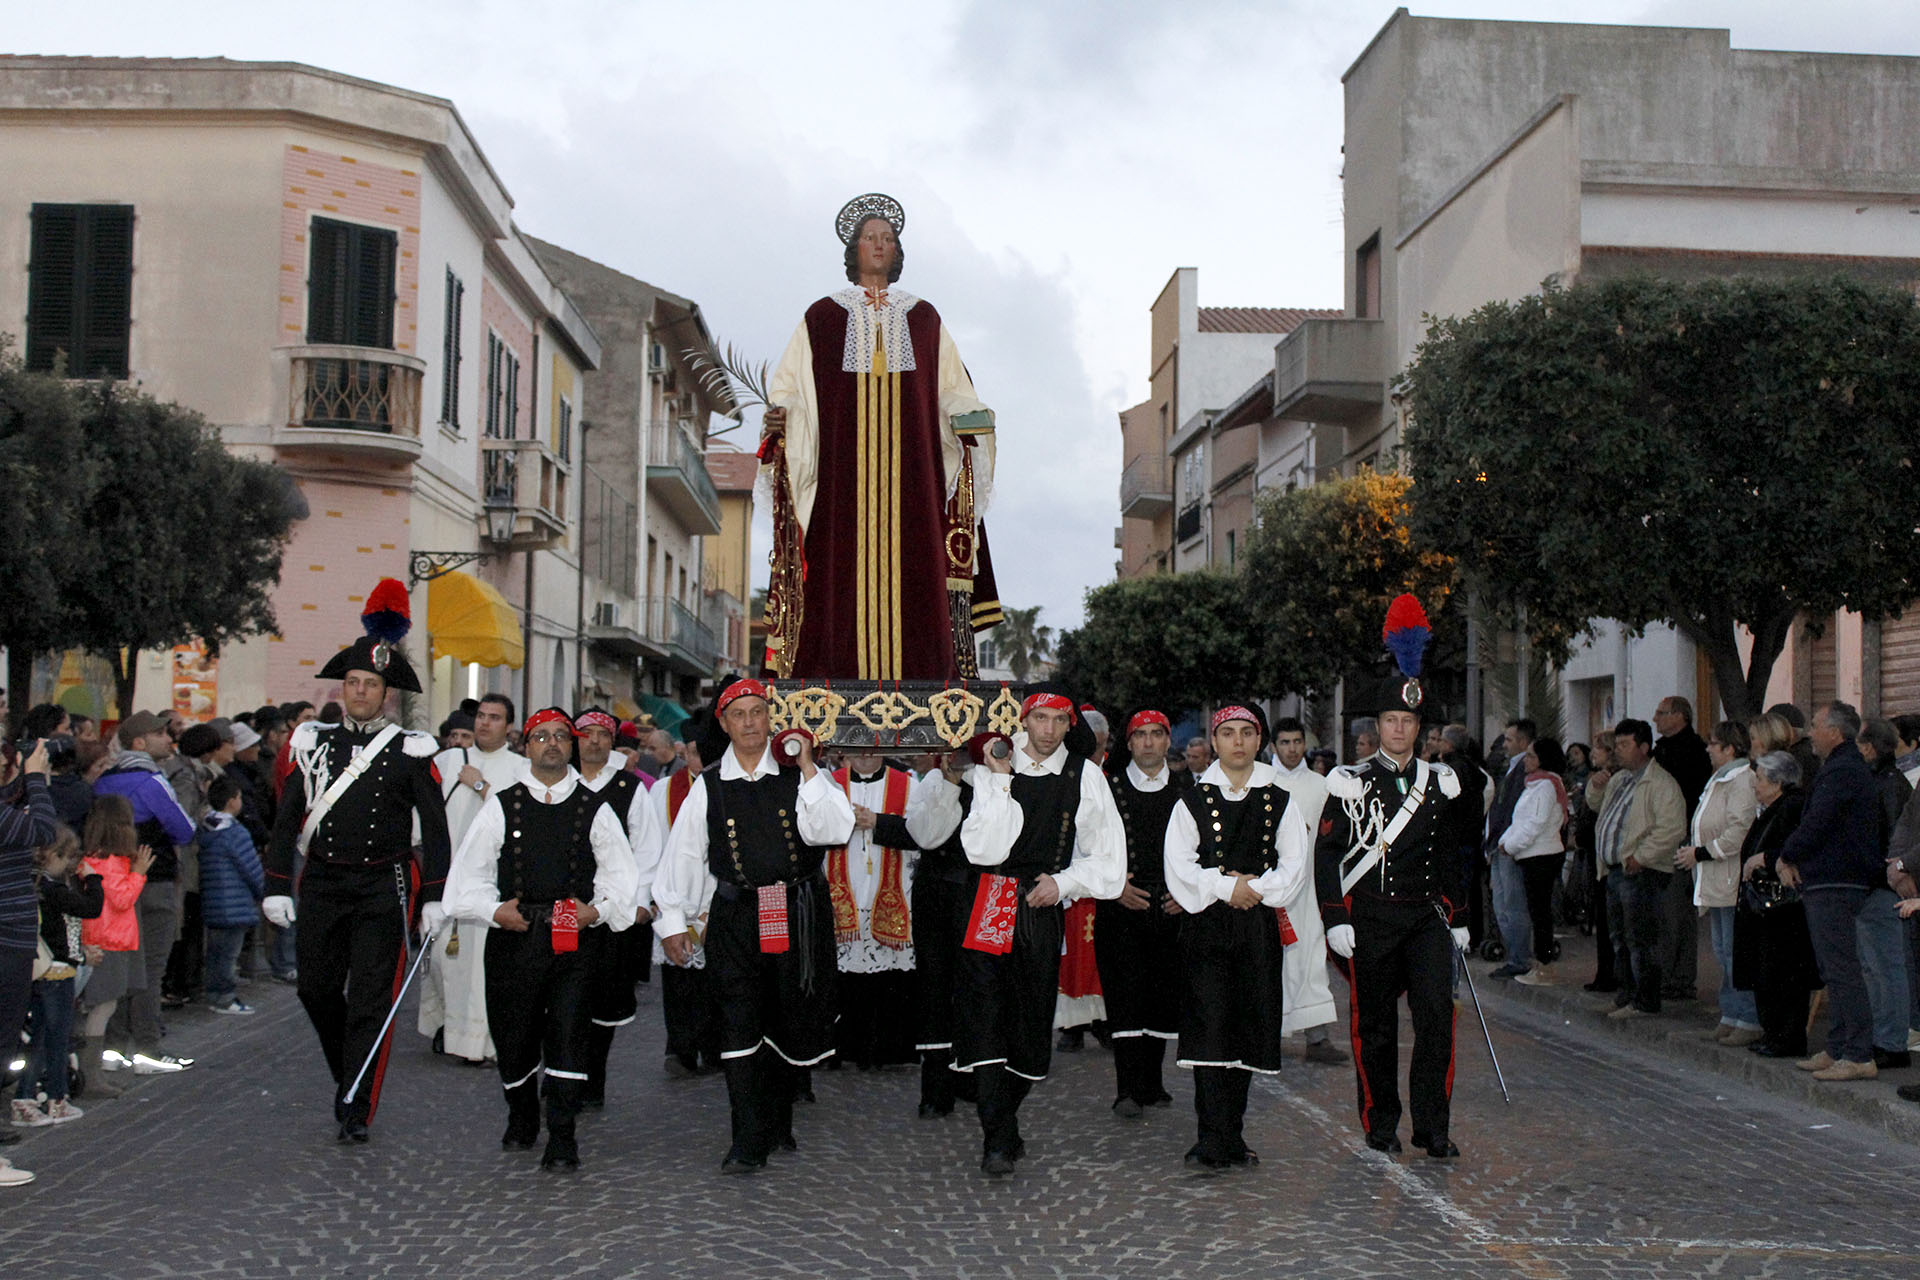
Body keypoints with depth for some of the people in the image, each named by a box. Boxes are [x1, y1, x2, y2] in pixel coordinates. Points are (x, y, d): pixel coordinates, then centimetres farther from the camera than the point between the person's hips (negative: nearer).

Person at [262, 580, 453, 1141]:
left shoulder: (412, 752, -1)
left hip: (384, 886, -3)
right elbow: (287, 818, 7)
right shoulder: (313, 743, 7)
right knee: (317, 989, 7)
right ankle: (349, 1075, 32)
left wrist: (435, 897, -7)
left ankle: (357, 1108, 0)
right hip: (323, 884, 3)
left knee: (370, 998, -4)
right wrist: (277, 886, 0)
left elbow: (434, 827, -1)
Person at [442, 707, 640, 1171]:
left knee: (568, 1034, -9)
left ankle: (562, 1140, -2)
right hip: (514, 937, 1)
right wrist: (493, 910, -6)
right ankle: (521, 1119, 34)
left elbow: (621, 873, 9)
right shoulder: (501, 806, 9)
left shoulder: (595, 809, 8)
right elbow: (468, 872, 9)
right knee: (513, 1035, 8)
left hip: (578, 940, -1)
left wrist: (598, 909, -7)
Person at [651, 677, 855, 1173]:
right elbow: (683, 855, 7)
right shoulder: (708, 787, 5)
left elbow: (833, 830, -13)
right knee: (740, 1026, -7)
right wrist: (672, 920, 3)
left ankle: (778, 1122, 29)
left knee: (790, 1020, 11)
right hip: (735, 916, 0)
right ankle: (749, 1140, -4)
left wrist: (808, 768, -14)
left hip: (797, 914, 1)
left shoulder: (798, 775, 2)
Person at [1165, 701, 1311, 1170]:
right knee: (1209, 1027, -10)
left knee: (1249, 1027, 5)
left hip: (1259, 925, 2)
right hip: (1206, 925, -2)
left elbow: (1296, 864, 3)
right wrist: (1225, 886, -13)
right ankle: (1215, 1141, -11)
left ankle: (1231, 1135, 16)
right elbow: (1178, 867, -2)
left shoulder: (1281, 802, 10)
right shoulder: (1193, 801, 5)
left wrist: (1255, 887, -11)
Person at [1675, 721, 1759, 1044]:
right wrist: (1691, 850, 11)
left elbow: (1737, 834, -21)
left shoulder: (1742, 781, -14)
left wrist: (1699, 853, -15)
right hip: (1715, 884, 11)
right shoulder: (1719, 780, 19)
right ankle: (1731, 1016, 20)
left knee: (1736, 953, -8)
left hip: (1733, 884, -11)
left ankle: (1749, 1021, -3)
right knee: (1723, 953, 13)